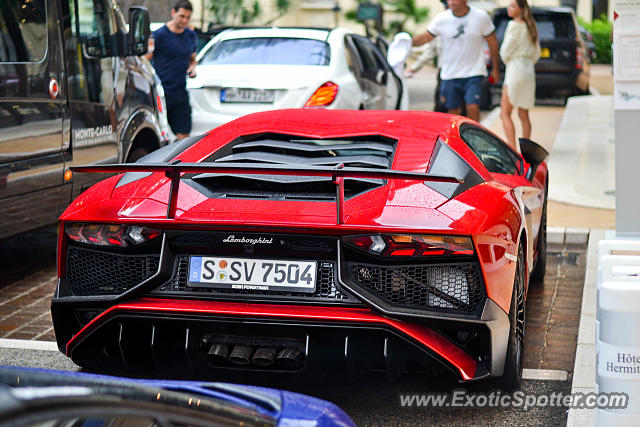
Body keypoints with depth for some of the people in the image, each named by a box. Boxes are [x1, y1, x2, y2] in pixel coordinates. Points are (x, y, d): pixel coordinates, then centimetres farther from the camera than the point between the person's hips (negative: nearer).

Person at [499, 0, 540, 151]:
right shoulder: (530, 26, 14)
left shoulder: (515, 25, -10)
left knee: (505, 113, -6)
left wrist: (506, 61, 10)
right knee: (523, 115, 11)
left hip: (515, 69, -8)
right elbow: (537, 52, 19)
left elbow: (505, 51, -10)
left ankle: (512, 150, -16)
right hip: (529, 70, 8)